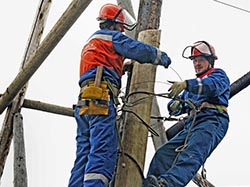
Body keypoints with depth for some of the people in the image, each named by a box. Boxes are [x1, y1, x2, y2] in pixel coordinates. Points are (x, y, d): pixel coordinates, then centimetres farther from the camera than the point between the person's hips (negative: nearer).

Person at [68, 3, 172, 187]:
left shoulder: (91, 43, 34)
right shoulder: (112, 36, 8)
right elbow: (140, 50, 5)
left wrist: (123, 68, 33)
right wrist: (163, 57, 20)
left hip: (84, 102, 9)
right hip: (101, 98, -9)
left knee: (84, 155, 2)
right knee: (103, 152, -21)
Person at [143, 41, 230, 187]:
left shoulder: (218, 74, 15)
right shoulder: (195, 84, 37)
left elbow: (213, 86, -12)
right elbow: (177, 108, 28)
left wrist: (186, 84, -29)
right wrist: (174, 105, 1)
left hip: (212, 121, -8)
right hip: (192, 123, 8)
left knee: (191, 154, -32)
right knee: (164, 152, -13)